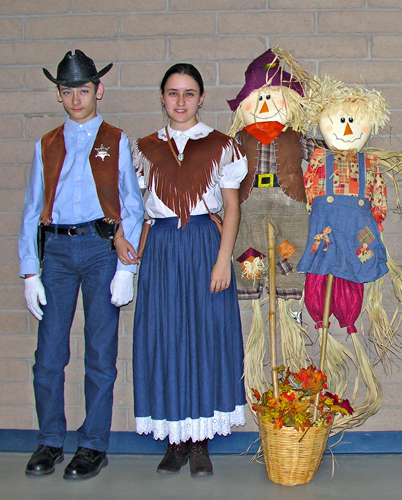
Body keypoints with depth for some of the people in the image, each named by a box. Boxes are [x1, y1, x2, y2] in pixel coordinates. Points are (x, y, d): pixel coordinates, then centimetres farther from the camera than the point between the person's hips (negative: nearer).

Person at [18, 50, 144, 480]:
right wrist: (30, 271, 4)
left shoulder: (116, 142, 8)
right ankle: (50, 442, 18)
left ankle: (93, 446, 14)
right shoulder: (47, 146, 15)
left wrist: (126, 268, -6)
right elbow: (32, 211, 12)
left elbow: (132, 207, 3)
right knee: (49, 353, 3)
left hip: (100, 246, -2)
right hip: (56, 249, 2)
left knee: (100, 354, 2)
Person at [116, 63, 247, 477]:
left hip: (205, 245, -2)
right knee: (164, 337, 1)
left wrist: (223, 259, -8)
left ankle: (200, 442, 11)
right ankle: (176, 439, 14)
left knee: (207, 335, -1)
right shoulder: (145, 148, 12)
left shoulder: (221, 146, 5)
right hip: (161, 248, 2)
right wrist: (123, 239, -4)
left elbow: (231, 209, 2)